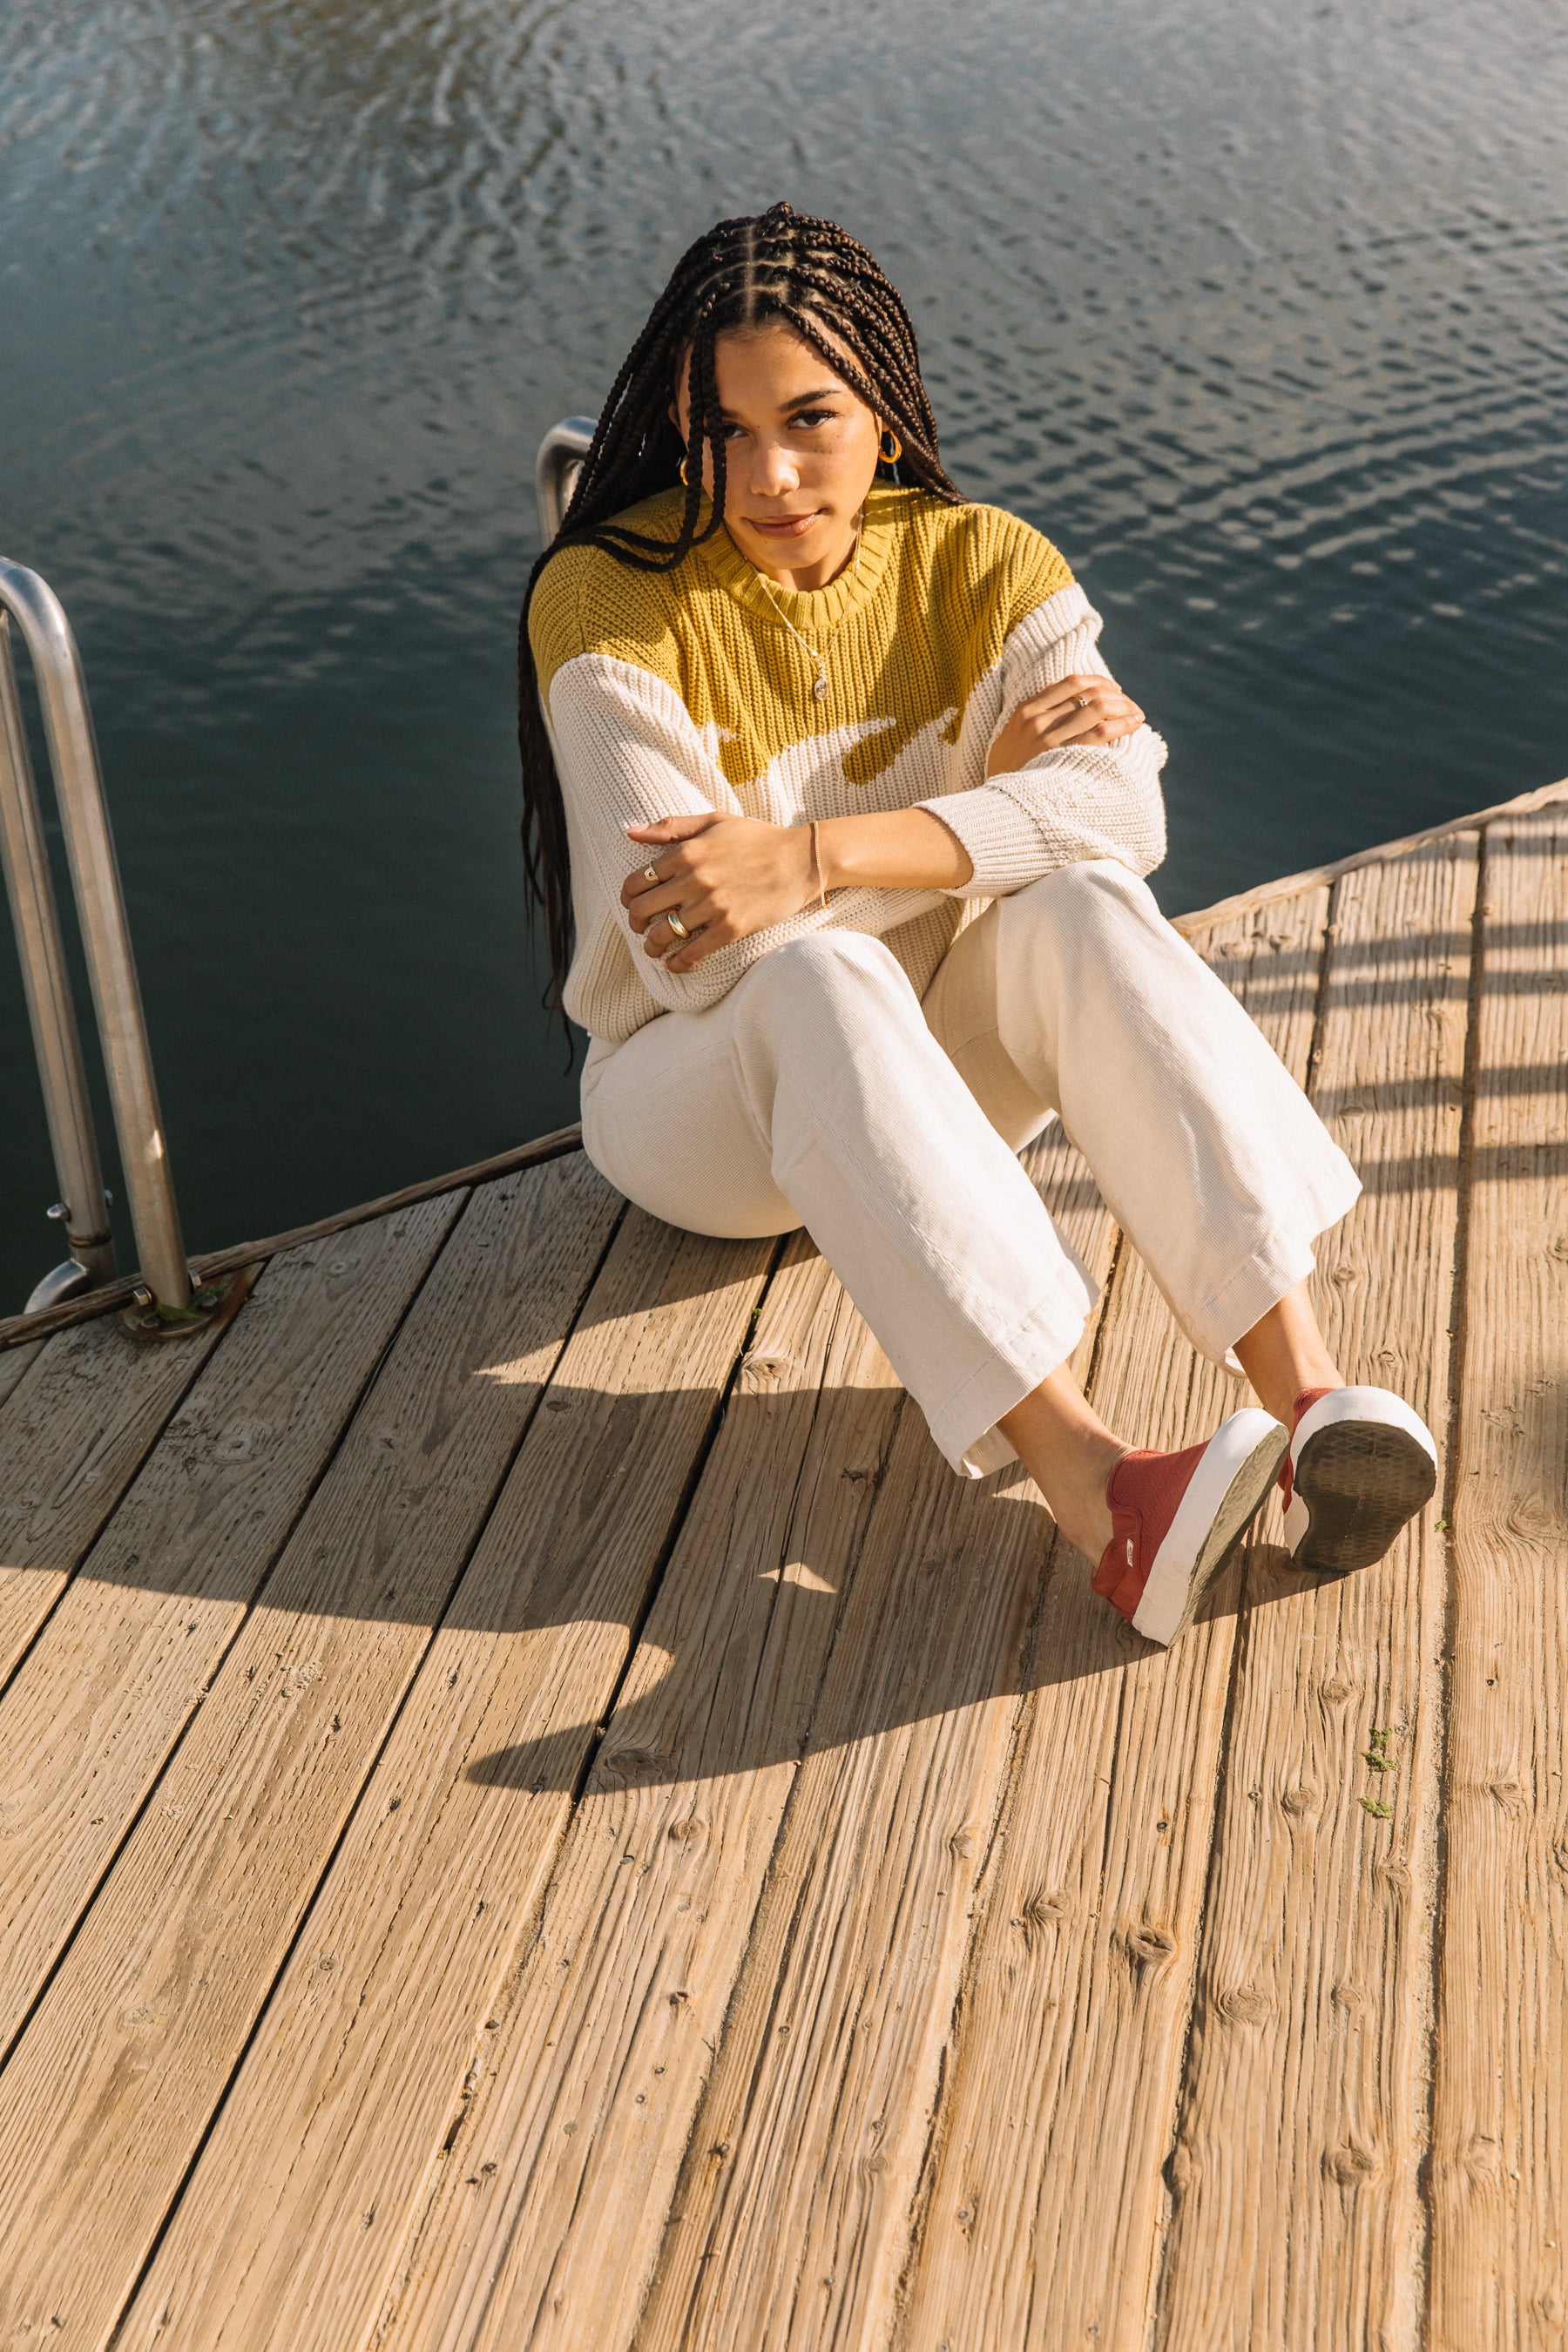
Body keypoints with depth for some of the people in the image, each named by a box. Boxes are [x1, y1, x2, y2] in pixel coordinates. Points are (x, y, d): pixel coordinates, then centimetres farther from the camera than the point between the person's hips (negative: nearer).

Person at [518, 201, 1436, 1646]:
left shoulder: (980, 562, -5)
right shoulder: (607, 604, -15)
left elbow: (1120, 806, -22)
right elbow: (693, 950, -21)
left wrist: (817, 854, -35)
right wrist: (985, 787, -18)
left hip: (937, 1060, 3)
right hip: (700, 1093, -2)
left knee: (1085, 910, -28)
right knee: (822, 978, -36)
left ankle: (1305, 1390, -39)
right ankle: (1083, 1479, -48)